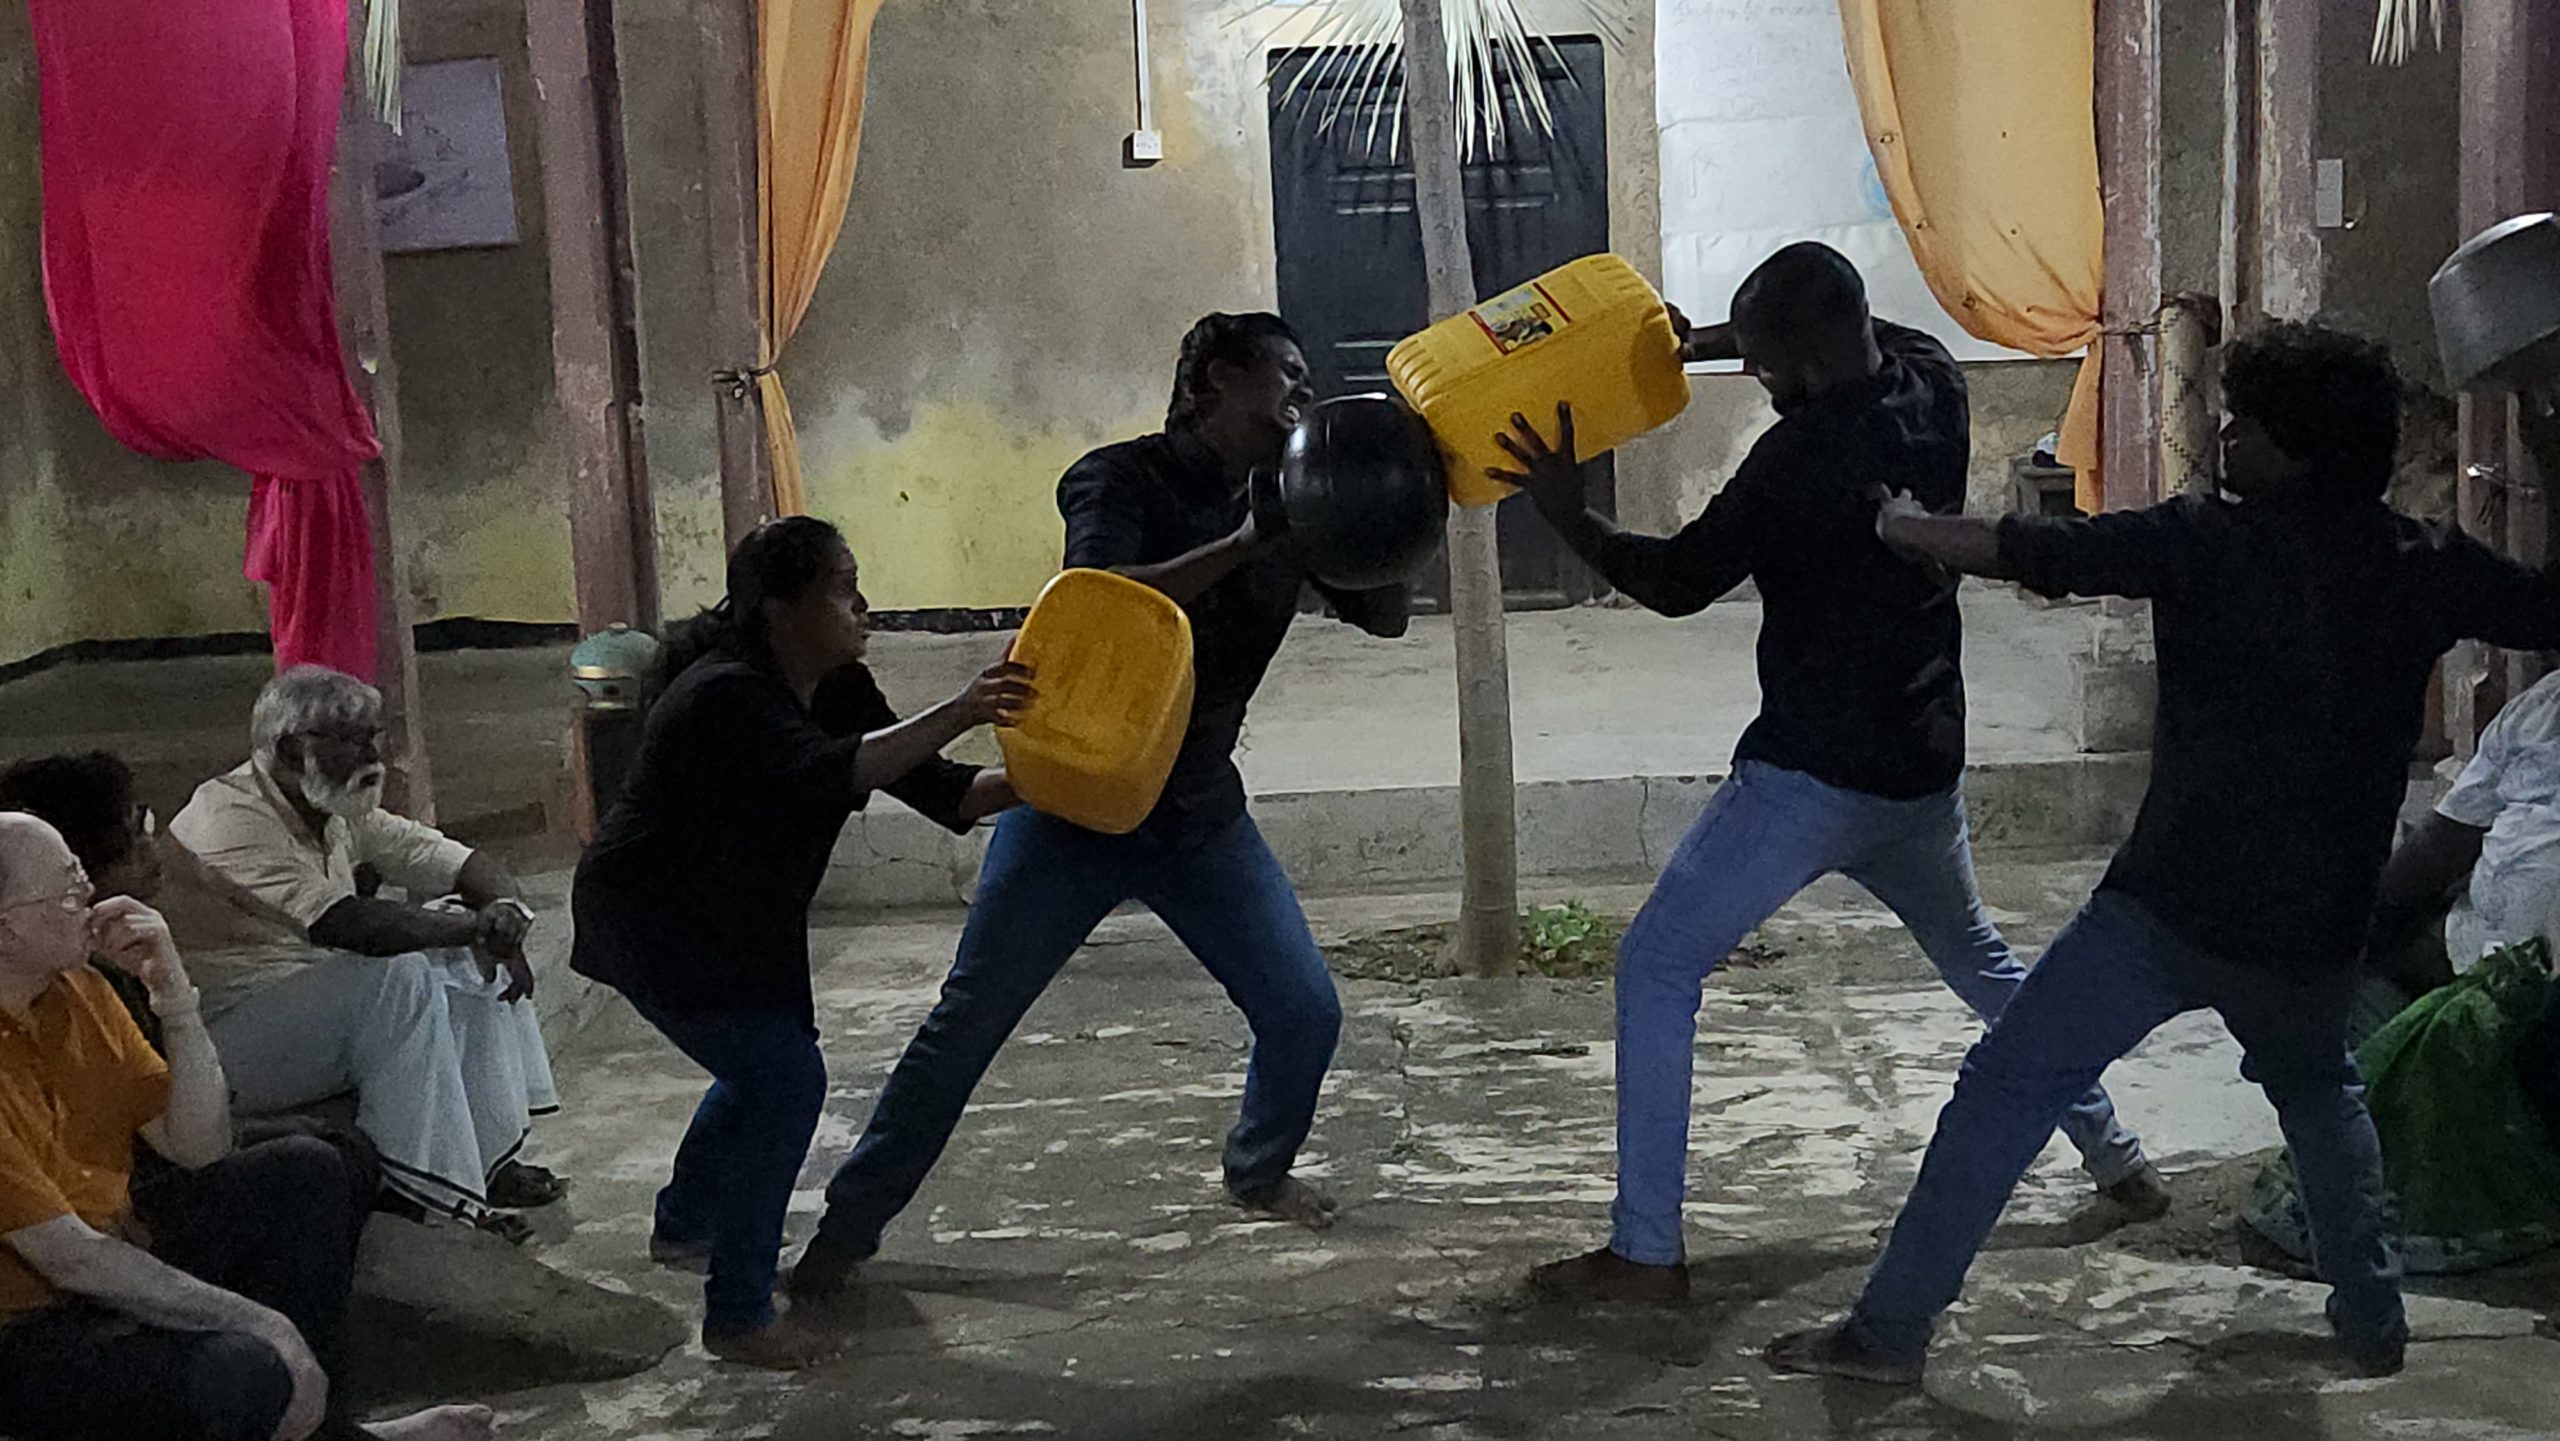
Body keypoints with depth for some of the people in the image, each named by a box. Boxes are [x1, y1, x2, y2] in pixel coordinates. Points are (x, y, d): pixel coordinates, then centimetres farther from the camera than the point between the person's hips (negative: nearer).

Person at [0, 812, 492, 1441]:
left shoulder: (78, 990, 5)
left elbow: (200, 1148, 6)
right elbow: (67, 1255, -22)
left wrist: (174, 994, -7)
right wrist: (255, 1319, -19)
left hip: (124, 1280, 9)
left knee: (304, 1172, 3)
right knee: (243, 1374, -33)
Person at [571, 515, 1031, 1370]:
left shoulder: (837, 688, -3)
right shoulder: (725, 696, -29)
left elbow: (937, 791, -6)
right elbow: (826, 775, -46)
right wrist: (958, 715, -54)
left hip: (735, 925, 10)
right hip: (652, 926, -10)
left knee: (766, 1067, 25)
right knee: (785, 1079, -16)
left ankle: (684, 1228, 48)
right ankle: (738, 1316, -7)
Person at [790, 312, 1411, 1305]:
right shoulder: (1123, 478, -12)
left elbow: (1386, 619, 3)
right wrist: (1240, 545, -31)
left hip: (1200, 813, 5)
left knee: (1306, 1012, 1)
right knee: (968, 1023, -2)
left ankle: (1260, 1170, 30)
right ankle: (850, 1223, 12)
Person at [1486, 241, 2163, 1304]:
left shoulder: (1806, 453, -21)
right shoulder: (1931, 386, -1)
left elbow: (1678, 582, -13)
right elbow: (1865, 336, 22)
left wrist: (1570, 518, -3)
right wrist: (1706, 339, 15)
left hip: (1811, 777, -8)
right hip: (1925, 767, 8)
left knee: (1658, 968, 2)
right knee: (1976, 955, 31)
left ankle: (1645, 1253, 0)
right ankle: (2116, 1158, 38)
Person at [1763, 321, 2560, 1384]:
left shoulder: (2207, 543, -6)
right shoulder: (2426, 568, 3)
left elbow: (2021, 551, -7)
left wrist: (1890, 522, 7)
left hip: (2169, 906, -4)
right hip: (2316, 926, 4)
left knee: (2005, 1088, 2)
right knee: (2318, 1091, 33)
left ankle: (1890, 1327, 1)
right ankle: (2371, 1316, 33)